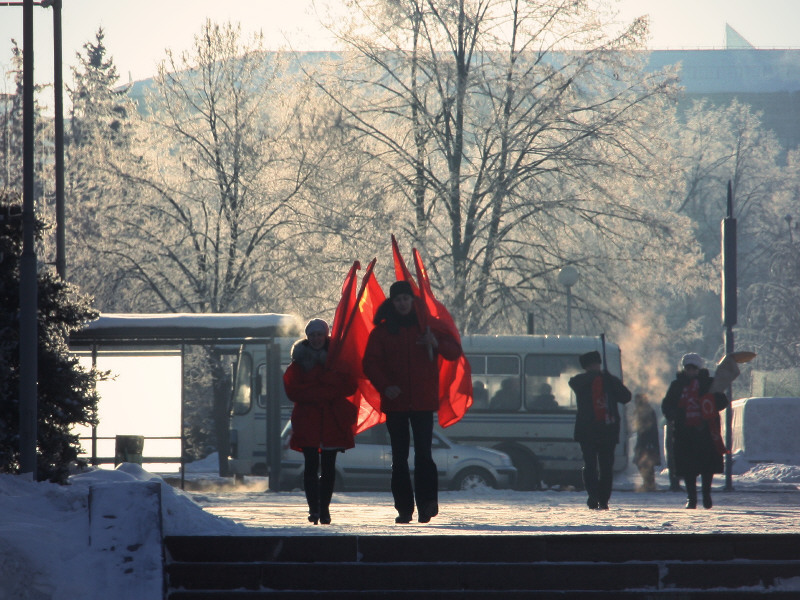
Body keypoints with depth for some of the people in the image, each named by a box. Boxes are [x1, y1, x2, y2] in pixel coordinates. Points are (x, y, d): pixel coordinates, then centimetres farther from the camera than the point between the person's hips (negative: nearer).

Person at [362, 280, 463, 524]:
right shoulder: (382, 331, 7)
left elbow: (455, 351, 8)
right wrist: (384, 385, -16)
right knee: (399, 456, 2)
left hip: (423, 402, -1)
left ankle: (427, 502, -18)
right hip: (395, 401, 1)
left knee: (423, 453, -13)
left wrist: (436, 344, -14)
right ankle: (404, 508, 5)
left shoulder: (428, 325, 7)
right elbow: (370, 364, 2)